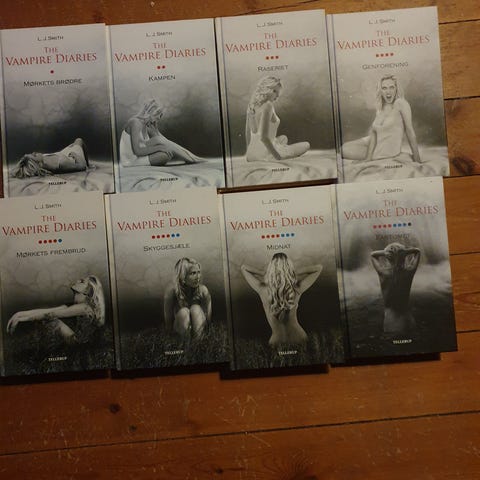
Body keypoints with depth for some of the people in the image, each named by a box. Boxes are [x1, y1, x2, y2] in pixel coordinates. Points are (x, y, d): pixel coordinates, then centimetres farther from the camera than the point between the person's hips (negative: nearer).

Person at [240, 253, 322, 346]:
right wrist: (296, 274, -7)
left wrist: (264, 274, -3)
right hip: (298, 339, 0)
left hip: (276, 343, 0)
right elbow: (318, 268, -8)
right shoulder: (297, 290, -21)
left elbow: (243, 268, -7)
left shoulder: (262, 290, -22)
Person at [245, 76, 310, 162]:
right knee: (306, 145, 11)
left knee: (284, 138, 38)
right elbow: (263, 137, -26)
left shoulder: (252, 104, 7)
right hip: (266, 155, -8)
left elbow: (247, 132, 14)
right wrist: (279, 158, -17)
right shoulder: (268, 105, -17)